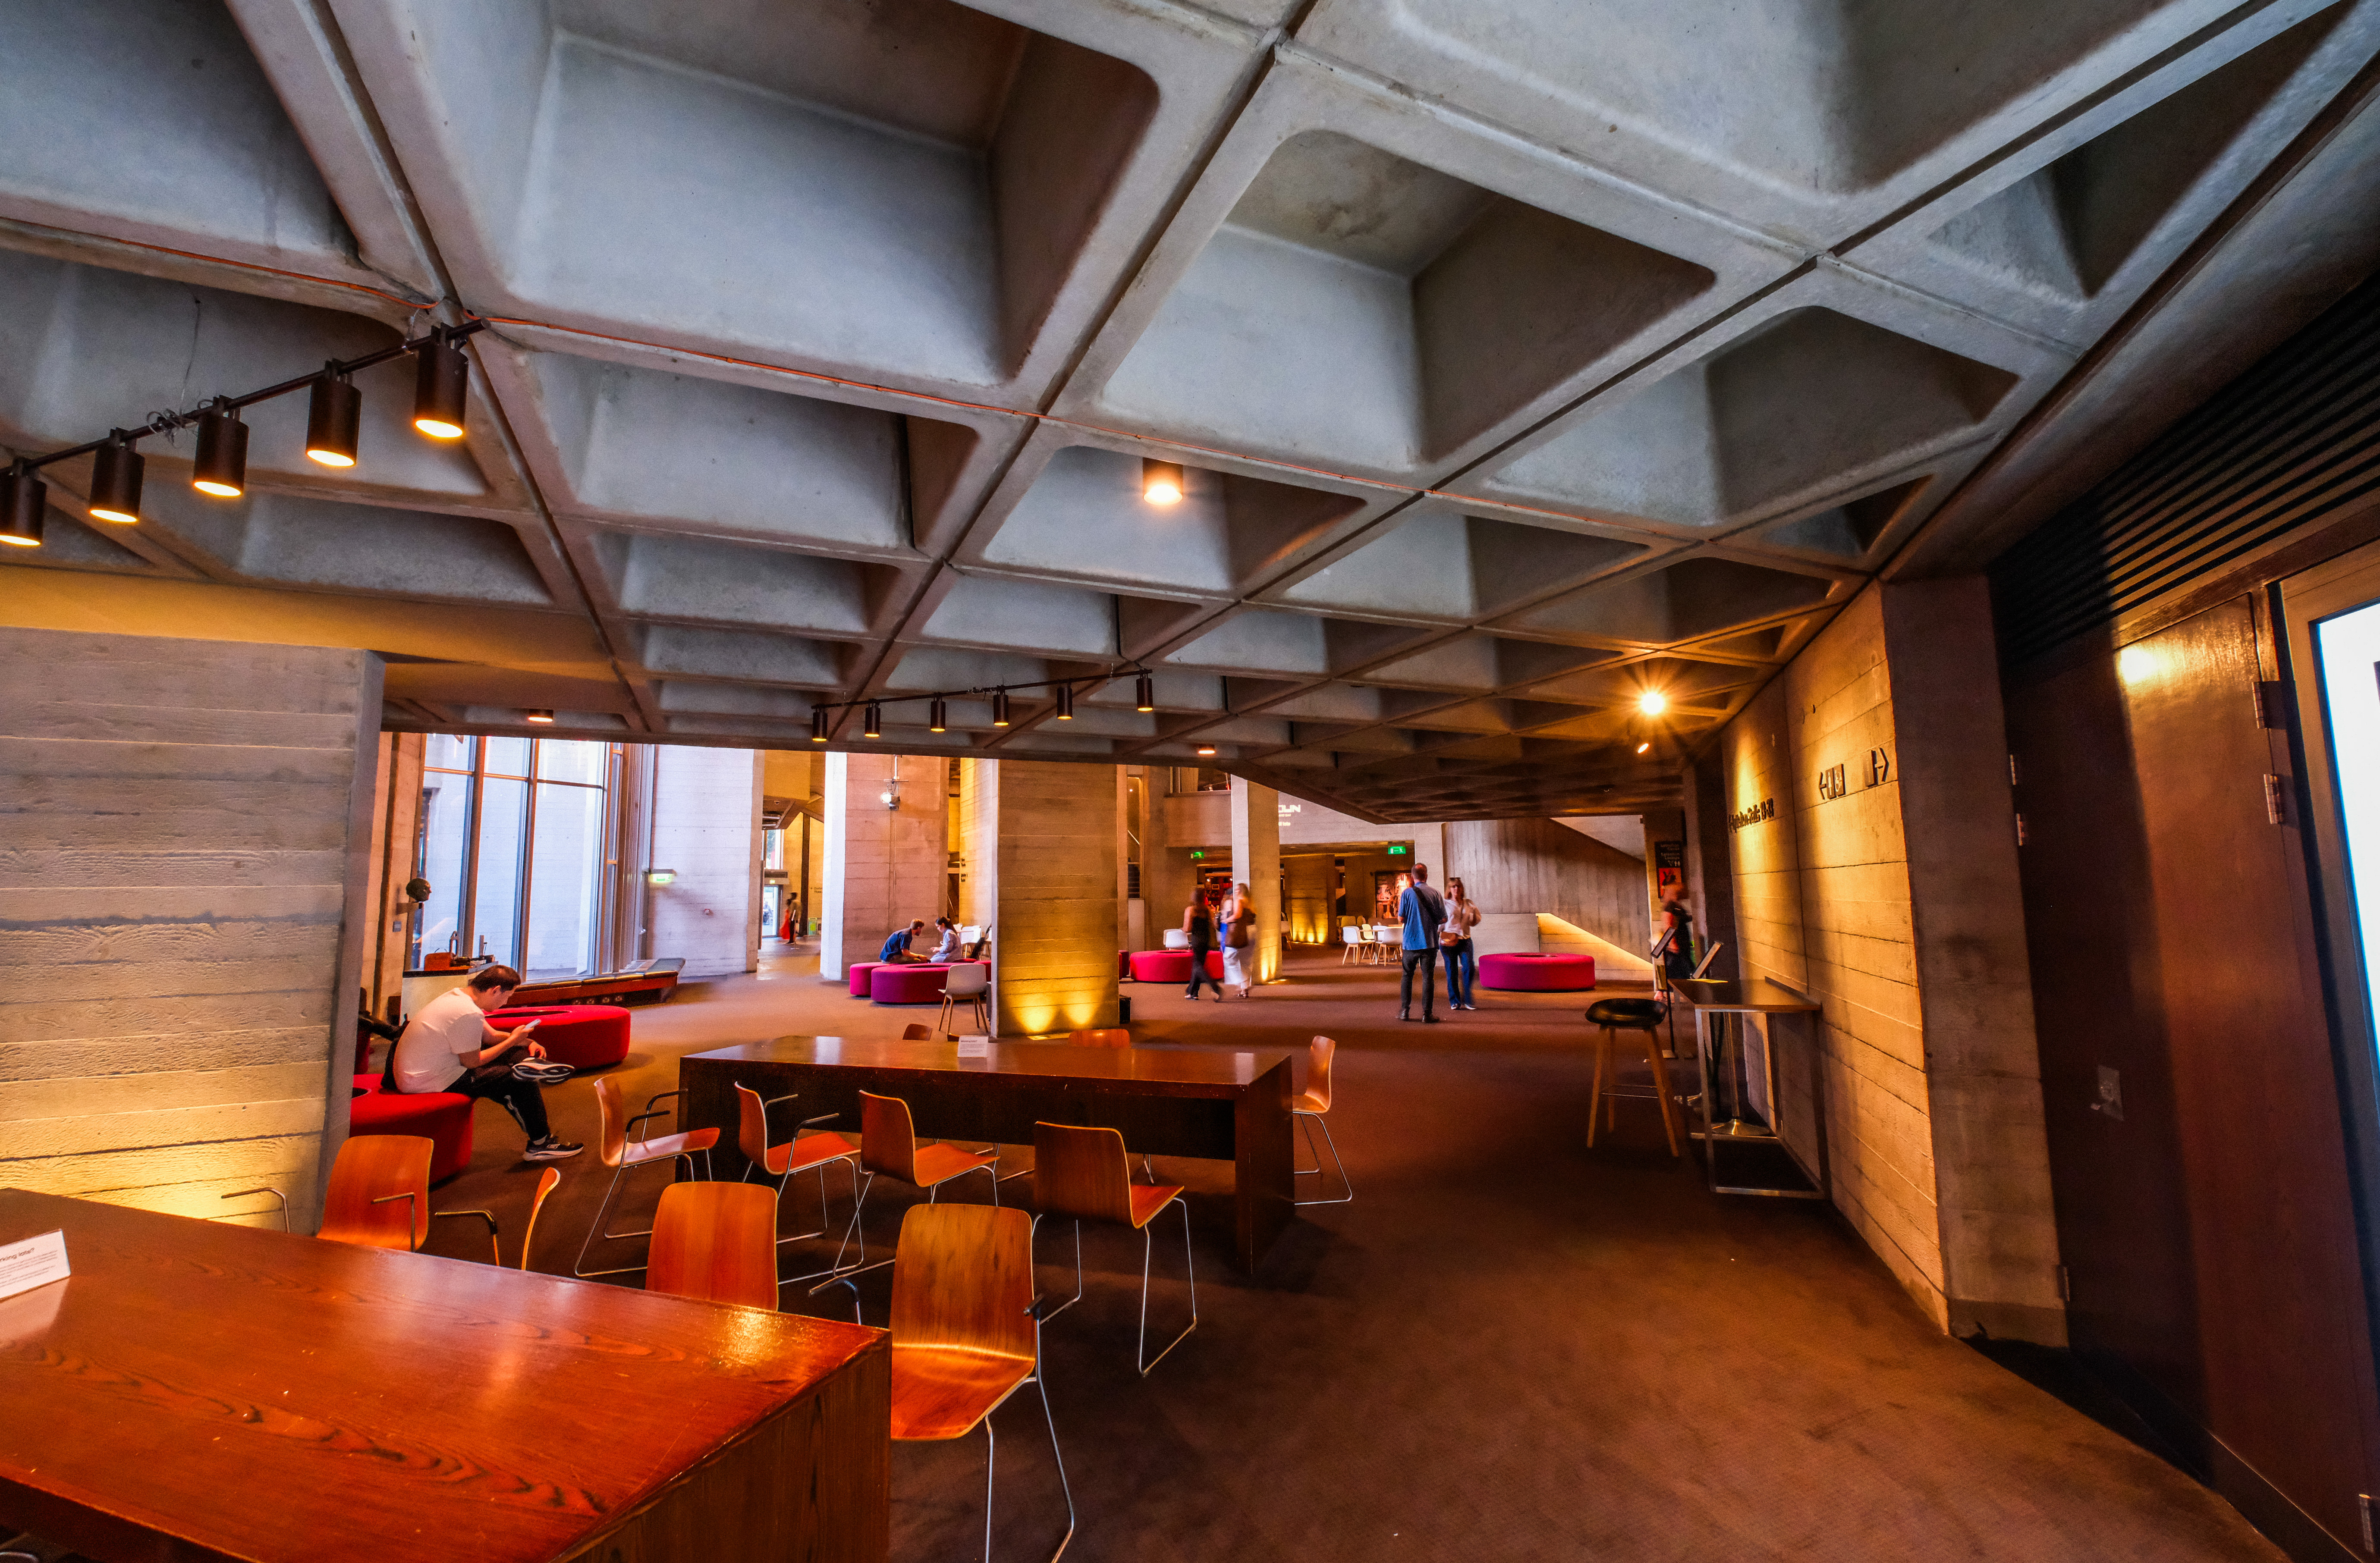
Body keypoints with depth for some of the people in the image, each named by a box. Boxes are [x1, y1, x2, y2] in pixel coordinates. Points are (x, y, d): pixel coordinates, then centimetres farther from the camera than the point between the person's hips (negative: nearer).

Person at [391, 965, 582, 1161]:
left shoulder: (457, 996, 6)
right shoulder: (469, 1014, -27)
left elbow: (492, 1036, 14)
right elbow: (472, 1063, -19)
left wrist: (526, 1043, 1)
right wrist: (513, 1040, -10)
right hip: (427, 1082, -10)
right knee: (521, 1083, -8)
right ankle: (541, 1144, 3)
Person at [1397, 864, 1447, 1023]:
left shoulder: (1407, 893, -6)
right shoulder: (1436, 894, -2)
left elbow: (1401, 919, -7)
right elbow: (1443, 919, -1)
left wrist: (1399, 906, 12)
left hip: (1411, 942, 0)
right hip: (1430, 942, 0)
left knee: (1407, 976, 13)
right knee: (1428, 978, 4)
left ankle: (1405, 1011, 13)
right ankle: (1427, 1014, 3)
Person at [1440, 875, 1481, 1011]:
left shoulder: (1469, 903, 13)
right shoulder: (1445, 904, 5)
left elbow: (1473, 923, 16)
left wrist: (1474, 912, -4)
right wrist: (1436, 943, 1)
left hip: (1465, 940, 2)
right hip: (1448, 941, -2)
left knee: (1469, 967, -12)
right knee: (1452, 971, 0)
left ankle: (1467, 1000, 0)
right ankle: (1455, 1001, 12)